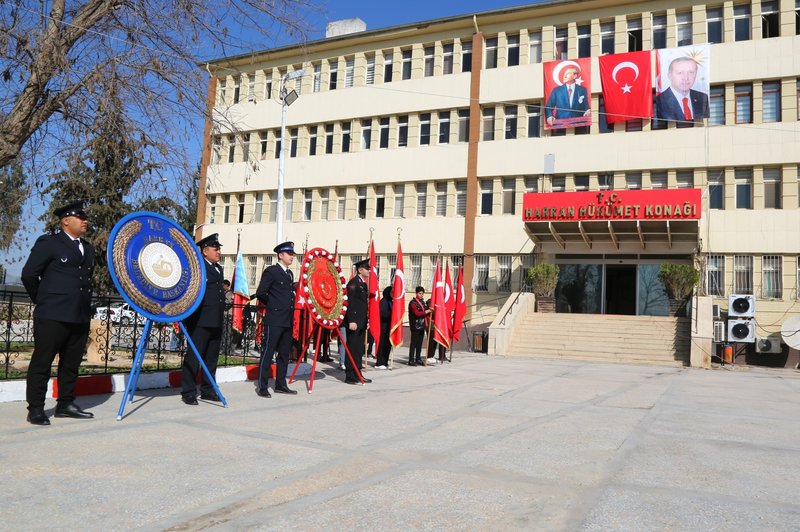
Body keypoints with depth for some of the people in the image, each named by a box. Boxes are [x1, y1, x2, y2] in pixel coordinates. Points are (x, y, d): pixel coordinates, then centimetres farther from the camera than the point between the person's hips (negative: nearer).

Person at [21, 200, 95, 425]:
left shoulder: (88, 249, 17)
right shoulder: (48, 243, -2)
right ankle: (35, 409, 7)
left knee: (71, 363, 11)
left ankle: (65, 404, 21)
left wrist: (84, 303, 14)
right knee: (41, 363, 1)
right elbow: (29, 274, -3)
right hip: (52, 315, -6)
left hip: (81, 316, 6)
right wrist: (42, 300, 5)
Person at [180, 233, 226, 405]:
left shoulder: (218, 268, 19)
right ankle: (188, 393, 3)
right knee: (193, 356, -3)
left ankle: (207, 390, 23)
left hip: (216, 322, 9)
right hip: (200, 320, -8)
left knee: (211, 358, 13)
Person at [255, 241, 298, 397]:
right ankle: (262, 386, 0)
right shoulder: (271, 271, -6)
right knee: (268, 352, -4)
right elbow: (260, 293, -10)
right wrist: (272, 305, 2)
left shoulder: (289, 273, 17)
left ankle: (280, 385, 19)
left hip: (288, 320, 8)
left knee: (284, 353, 11)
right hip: (274, 320, -8)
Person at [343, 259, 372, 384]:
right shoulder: (353, 282, -10)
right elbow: (350, 302, -17)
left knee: (359, 349, 12)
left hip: (361, 322, 9)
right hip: (354, 321, -9)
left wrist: (365, 321, 16)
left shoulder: (364, 283, 18)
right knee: (352, 349, -4)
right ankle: (350, 376, 1)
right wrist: (351, 321, -22)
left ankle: (357, 374, 18)